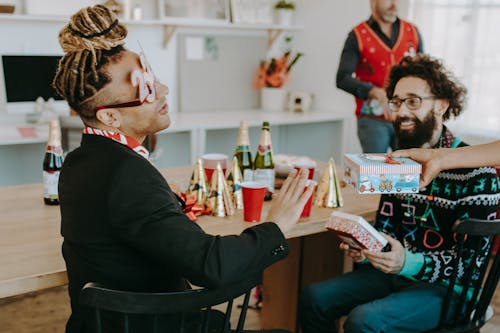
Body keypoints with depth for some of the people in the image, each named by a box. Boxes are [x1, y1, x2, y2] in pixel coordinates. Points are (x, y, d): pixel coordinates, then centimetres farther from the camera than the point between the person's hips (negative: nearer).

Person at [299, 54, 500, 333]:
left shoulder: (475, 172, -16)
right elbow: (385, 226, 10)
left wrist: (409, 263, -31)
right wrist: (364, 249, -13)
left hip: (446, 288, -6)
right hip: (395, 273, 6)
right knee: (315, 298, -7)